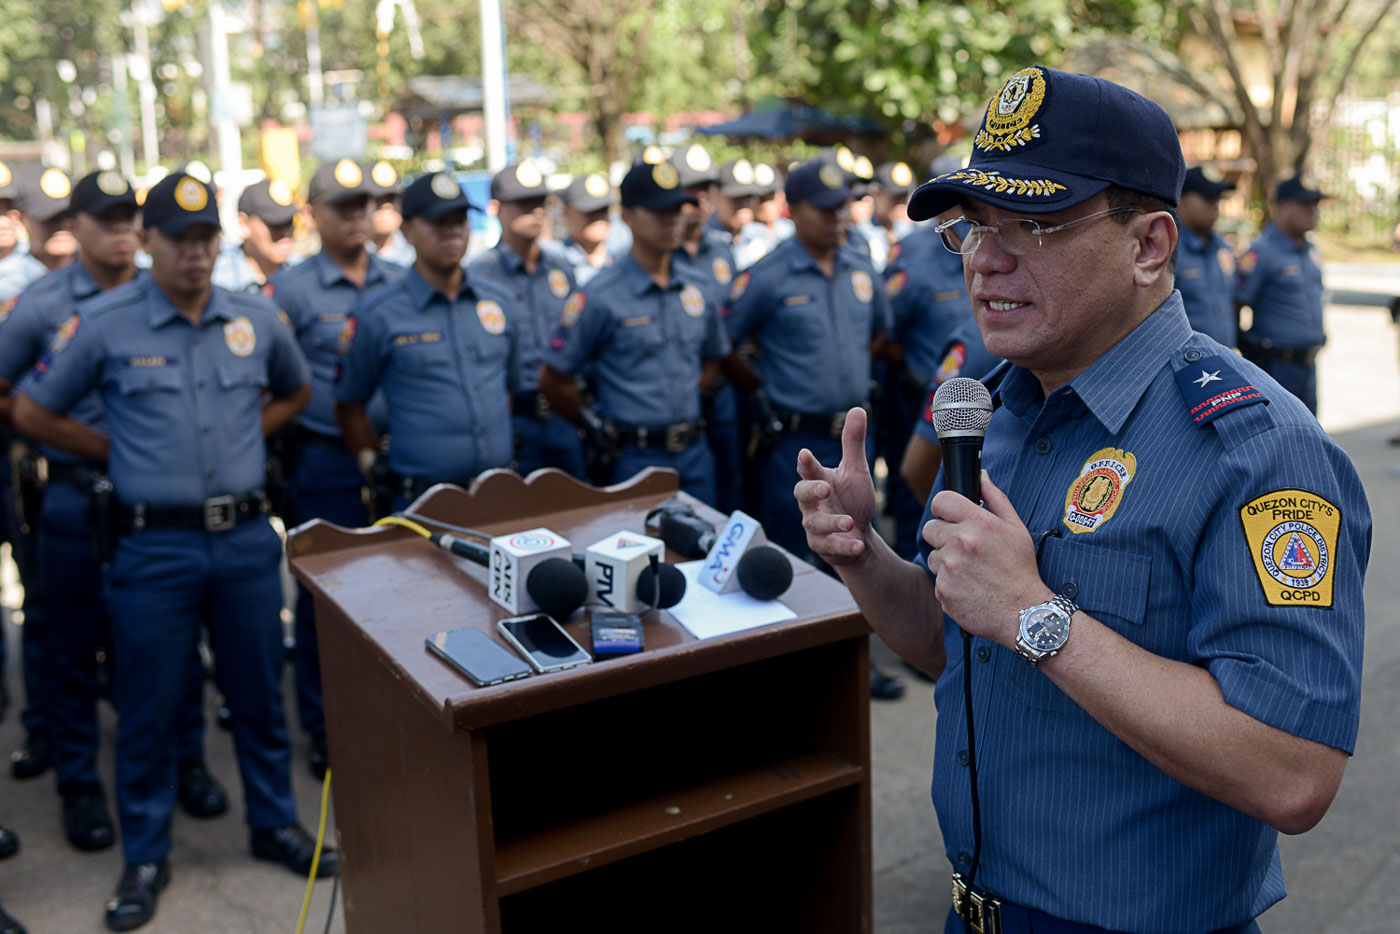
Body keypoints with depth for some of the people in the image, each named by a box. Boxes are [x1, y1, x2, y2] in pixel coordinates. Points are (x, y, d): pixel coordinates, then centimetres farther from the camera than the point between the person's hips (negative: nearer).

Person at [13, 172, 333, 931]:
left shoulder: (256, 318, 4)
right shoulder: (103, 324, -5)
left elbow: (294, 393, 22)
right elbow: (33, 414, 4)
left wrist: (242, 438, 9)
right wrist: (122, 454, 2)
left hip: (246, 535, 3)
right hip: (155, 545, -3)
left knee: (258, 692, 14)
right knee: (148, 706, 6)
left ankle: (275, 825, 31)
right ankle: (145, 856, 23)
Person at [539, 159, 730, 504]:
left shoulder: (697, 290, 7)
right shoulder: (600, 297, -9)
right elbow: (553, 379, -6)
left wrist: (684, 404, 11)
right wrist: (595, 427, 0)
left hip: (695, 453, 5)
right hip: (636, 459, -5)